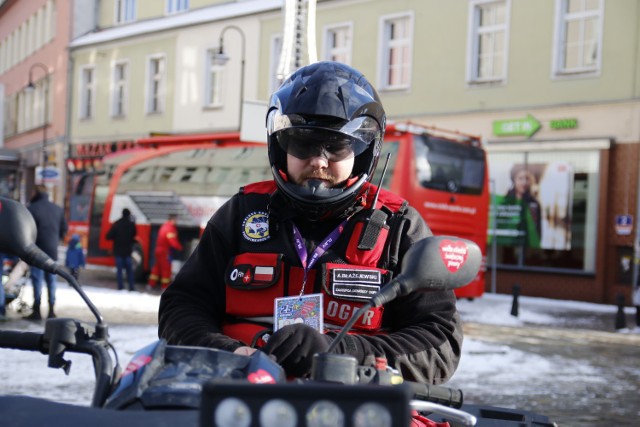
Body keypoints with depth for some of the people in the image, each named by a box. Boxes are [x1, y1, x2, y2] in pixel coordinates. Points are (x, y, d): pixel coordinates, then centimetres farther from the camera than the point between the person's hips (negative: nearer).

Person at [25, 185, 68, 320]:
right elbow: (64, 229, 11)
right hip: (53, 250, 4)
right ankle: (51, 310, 9)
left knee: (37, 280, -1)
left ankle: (37, 311, -2)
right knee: (51, 280, 9)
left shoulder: (31, 208, -9)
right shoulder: (58, 209, 8)